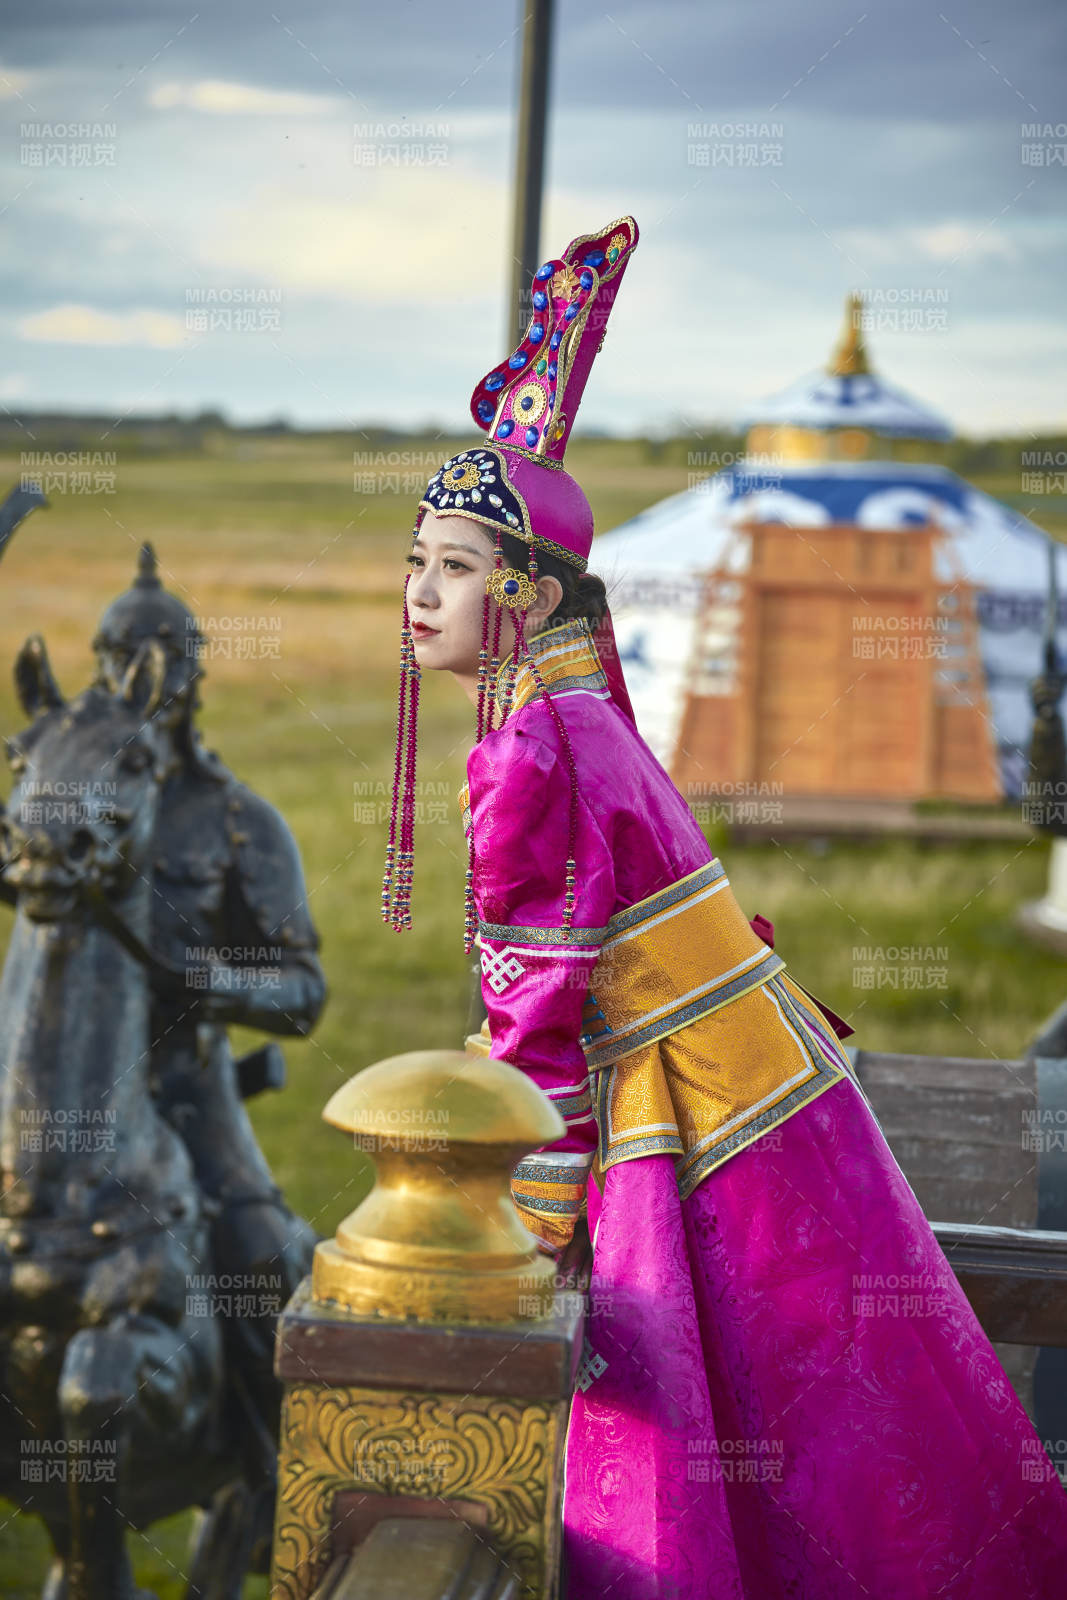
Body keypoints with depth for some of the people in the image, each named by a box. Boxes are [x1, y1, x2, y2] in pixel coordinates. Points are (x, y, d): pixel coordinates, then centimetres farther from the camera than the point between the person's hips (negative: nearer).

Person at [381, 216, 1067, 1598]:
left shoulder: (528, 761, -18)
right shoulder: (584, 717, 8)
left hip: (703, 1151, -9)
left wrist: (520, 1243, -14)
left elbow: (538, 1014, -18)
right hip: (757, 1107, 9)